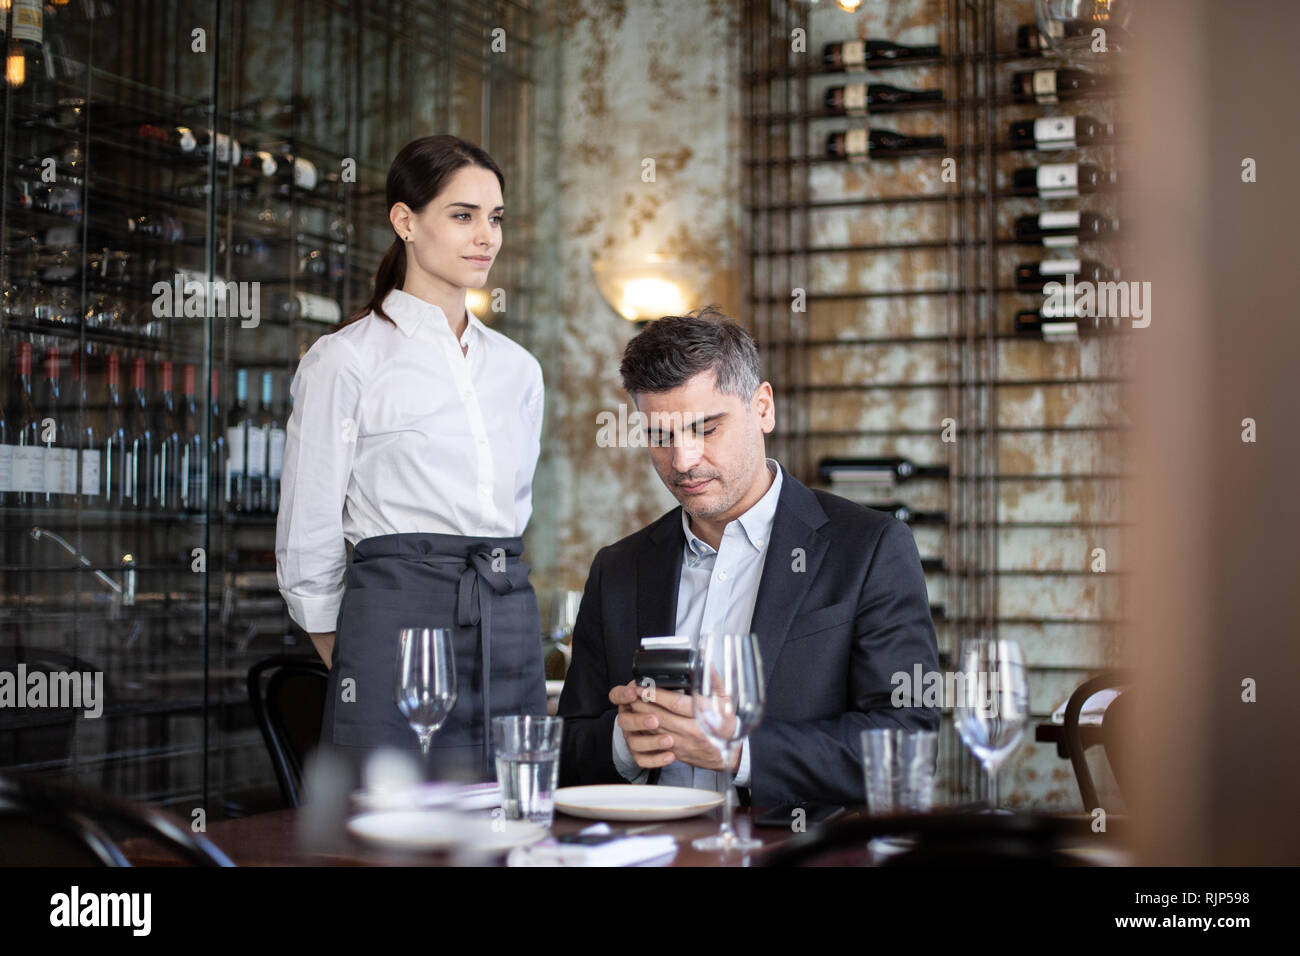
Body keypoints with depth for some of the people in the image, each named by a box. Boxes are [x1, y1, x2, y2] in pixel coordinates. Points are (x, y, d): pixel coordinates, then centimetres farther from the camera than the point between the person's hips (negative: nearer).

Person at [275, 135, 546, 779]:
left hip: (511, 625, 5)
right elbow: (307, 540, 0)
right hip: (398, 626, -5)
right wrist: (350, 663, 7)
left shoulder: (518, 367, 15)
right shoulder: (347, 359, -2)